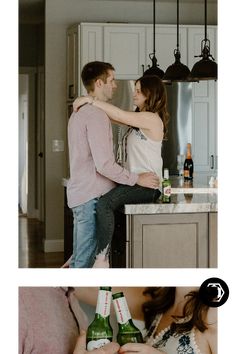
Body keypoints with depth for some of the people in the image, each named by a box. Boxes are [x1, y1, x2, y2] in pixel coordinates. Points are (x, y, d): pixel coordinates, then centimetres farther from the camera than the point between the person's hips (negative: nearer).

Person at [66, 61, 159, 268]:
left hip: (80, 195, 10)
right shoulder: (97, 115, -15)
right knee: (87, 261, -6)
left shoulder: (79, 113, 17)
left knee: (80, 259, 15)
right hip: (92, 197, -10)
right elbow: (104, 165, -21)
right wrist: (137, 179, -11)